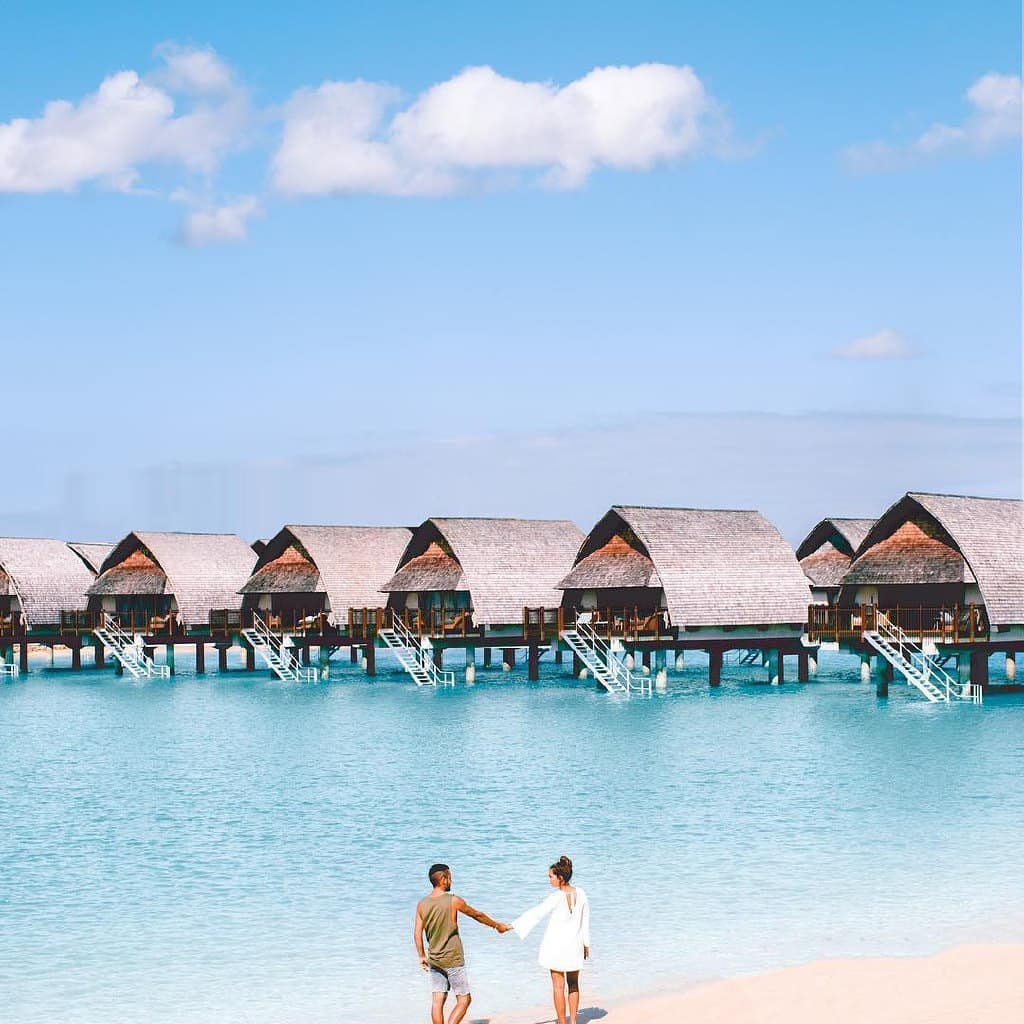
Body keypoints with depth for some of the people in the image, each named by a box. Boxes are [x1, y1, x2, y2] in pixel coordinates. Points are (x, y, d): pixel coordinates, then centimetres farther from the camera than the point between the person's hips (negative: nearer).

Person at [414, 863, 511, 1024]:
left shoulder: (422, 904, -1)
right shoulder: (453, 901, -14)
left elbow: (417, 933, 2)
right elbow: (477, 915, 1)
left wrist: (422, 956, 15)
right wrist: (497, 926, 16)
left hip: (434, 961, 5)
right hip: (453, 961, -5)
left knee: (437, 1001, 9)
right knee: (464, 999, 3)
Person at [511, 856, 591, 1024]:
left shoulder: (557, 897, -18)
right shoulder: (580, 893, -4)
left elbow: (536, 914, -17)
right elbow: (585, 921, 4)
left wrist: (512, 925, -12)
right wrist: (586, 944, 15)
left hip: (557, 945, -5)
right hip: (575, 945, 5)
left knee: (558, 986, 4)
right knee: (573, 984, 18)